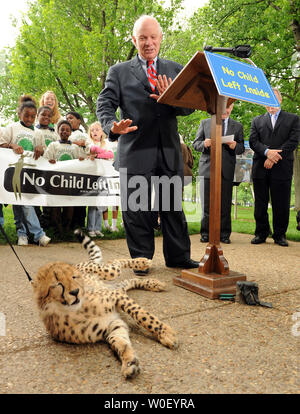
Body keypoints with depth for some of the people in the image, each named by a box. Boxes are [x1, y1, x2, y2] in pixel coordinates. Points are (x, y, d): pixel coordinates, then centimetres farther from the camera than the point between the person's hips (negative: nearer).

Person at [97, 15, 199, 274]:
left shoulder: (175, 70, 17)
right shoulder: (119, 71, 12)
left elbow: (189, 106, 8)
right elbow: (105, 104, 1)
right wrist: (112, 126, -21)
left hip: (169, 151, 2)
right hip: (135, 152, -2)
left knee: (173, 206, 9)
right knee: (136, 209, 3)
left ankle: (178, 256, 23)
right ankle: (141, 259, 19)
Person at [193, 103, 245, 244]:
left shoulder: (238, 126, 17)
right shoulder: (204, 123, 15)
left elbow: (241, 148, 13)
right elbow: (195, 144, 12)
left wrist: (235, 146, -10)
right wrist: (204, 144, -10)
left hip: (226, 170, 1)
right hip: (207, 168, 0)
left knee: (225, 204, 1)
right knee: (207, 204, -1)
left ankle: (224, 234, 12)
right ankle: (206, 233, 10)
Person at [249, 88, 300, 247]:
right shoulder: (257, 121, 17)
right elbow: (253, 142, 4)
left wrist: (274, 157, -12)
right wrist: (267, 151, -15)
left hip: (282, 168, -1)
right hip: (260, 168, 2)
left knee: (281, 204, 1)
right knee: (260, 204, 5)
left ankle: (280, 235, 13)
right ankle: (261, 233, 16)